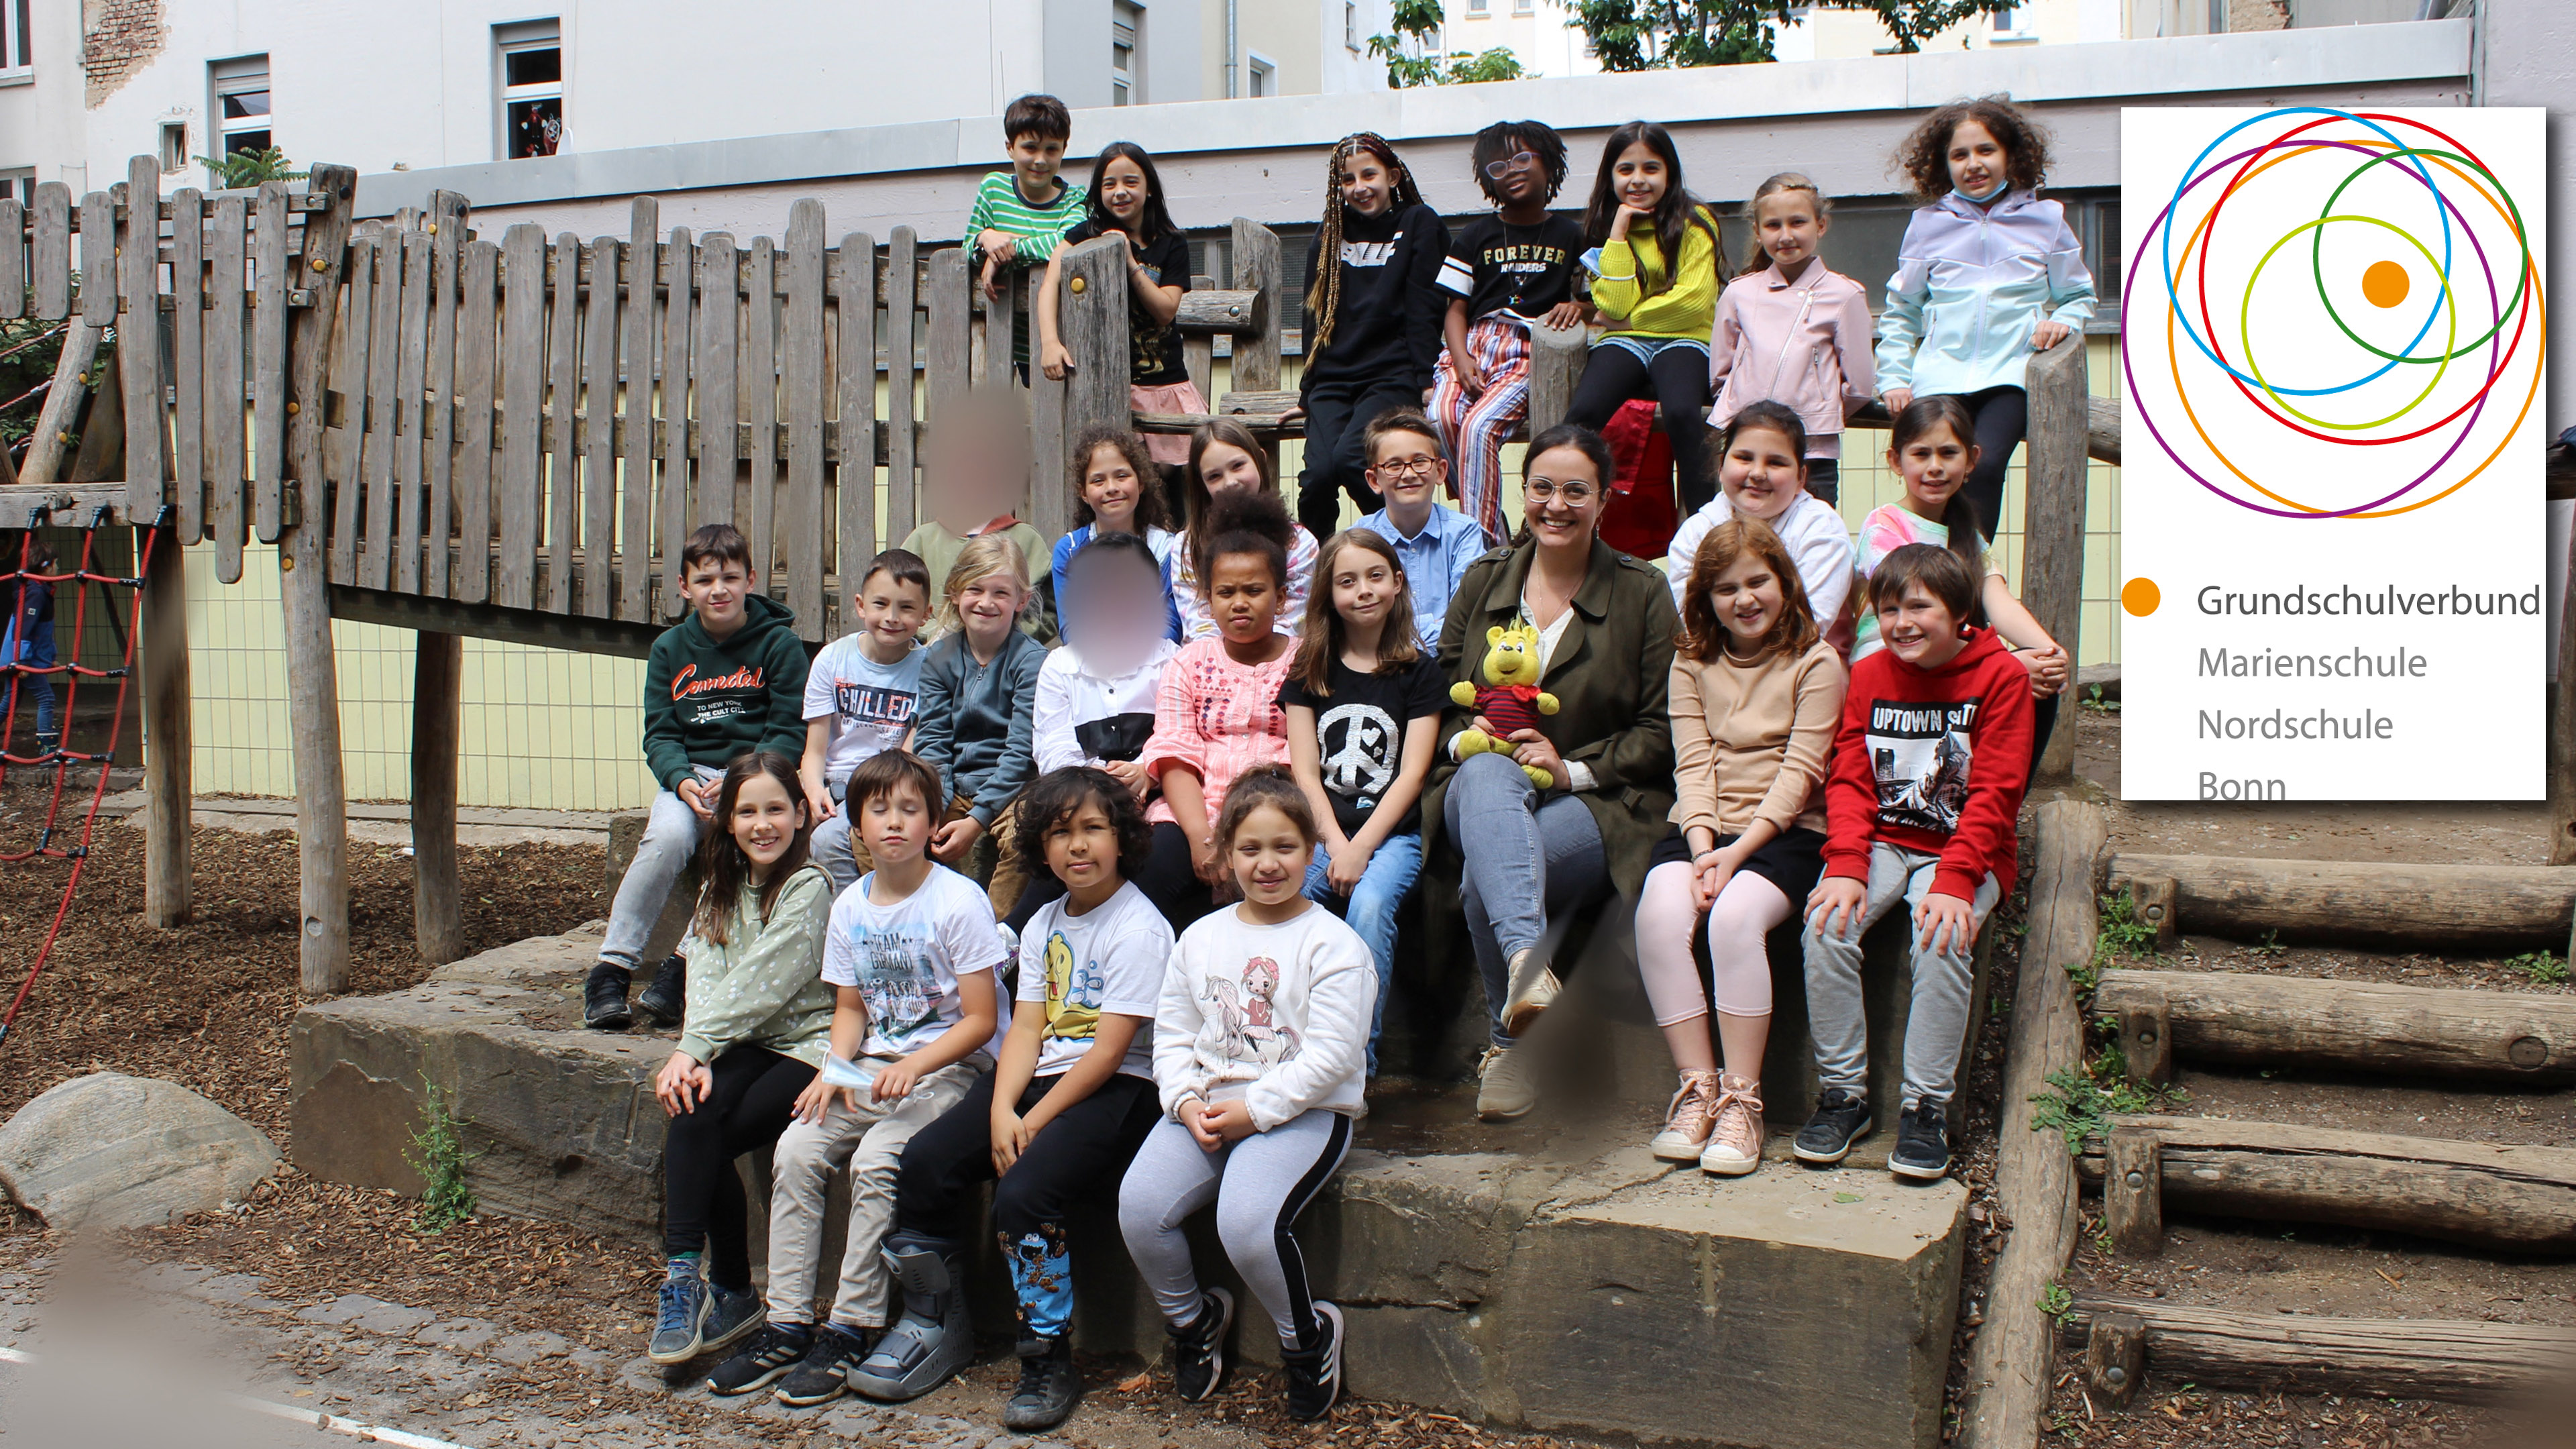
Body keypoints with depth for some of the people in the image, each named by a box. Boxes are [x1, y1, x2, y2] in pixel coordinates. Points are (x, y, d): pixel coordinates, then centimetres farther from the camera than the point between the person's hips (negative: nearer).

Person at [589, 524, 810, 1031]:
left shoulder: (779, 643, 0)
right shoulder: (669, 648, 10)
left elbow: (789, 733, -4)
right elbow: (659, 734, 6)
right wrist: (682, 780, -15)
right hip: (691, 773, 2)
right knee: (668, 837, -29)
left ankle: (687, 966, -21)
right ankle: (612, 967, -19)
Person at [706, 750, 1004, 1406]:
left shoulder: (958, 901, -12)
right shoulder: (851, 906, 7)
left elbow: (980, 1019, -12)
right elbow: (849, 1007, 14)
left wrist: (912, 1067, -24)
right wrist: (836, 1069, -6)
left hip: (946, 1068, -6)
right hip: (870, 1068, 6)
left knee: (875, 1160, -28)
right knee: (795, 1150, -15)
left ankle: (851, 1329, -15)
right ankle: (787, 1325, -8)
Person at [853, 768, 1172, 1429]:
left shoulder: (1138, 928, -10)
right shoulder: (1043, 925, 14)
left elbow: (1109, 1050, -15)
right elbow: (1026, 1029, 6)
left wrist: (1035, 1122, -14)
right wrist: (1001, 1111, -10)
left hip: (1115, 1090, -7)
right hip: (1039, 1077, 7)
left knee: (1022, 1194, -28)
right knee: (925, 1160, -11)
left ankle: (1048, 1360, -10)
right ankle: (939, 1321, 9)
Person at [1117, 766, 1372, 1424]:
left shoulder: (1333, 943, -4)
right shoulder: (1200, 938, 14)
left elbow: (1329, 1055, -11)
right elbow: (1173, 1033, 12)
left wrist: (1254, 1109, -16)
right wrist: (1187, 1103, -7)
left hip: (1303, 1111, -5)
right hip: (1207, 1107, 5)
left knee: (1246, 1222, -30)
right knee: (1138, 1204, -19)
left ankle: (1309, 1337, 1)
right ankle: (1192, 1316, 12)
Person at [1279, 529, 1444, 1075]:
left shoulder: (1419, 670, 7)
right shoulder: (1309, 670, 13)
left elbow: (1412, 773, -1)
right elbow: (1304, 771, 6)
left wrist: (1361, 848, -13)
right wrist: (1336, 846, -9)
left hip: (1392, 831, -2)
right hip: (1322, 829, 2)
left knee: (1370, 902, -33)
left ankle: (1359, 1056, -25)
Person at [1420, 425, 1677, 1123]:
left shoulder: (1642, 593, 6)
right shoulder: (1484, 580, 15)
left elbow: (1660, 731, 2)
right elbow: (1439, 697, 16)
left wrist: (1574, 768, -11)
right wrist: (1467, 740, -7)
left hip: (1594, 805, -2)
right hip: (1484, 790, 2)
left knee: (1485, 873, -34)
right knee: (1490, 775, -38)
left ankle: (1510, 1041, -16)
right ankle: (1526, 956, -55)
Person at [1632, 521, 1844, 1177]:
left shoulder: (1816, 662, 1)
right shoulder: (1692, 662, 14)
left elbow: (1799, 771, -6)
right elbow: (1693, 762, 4)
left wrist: (1739, 850, -17)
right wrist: (1702, 847, -12)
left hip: (1785, 830, -3)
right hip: (1702, 827, 4)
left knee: (1734, 917, -33)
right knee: (1659, 913, -28)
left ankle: (1741, 1099, -22)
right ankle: (1696, 1087, -20)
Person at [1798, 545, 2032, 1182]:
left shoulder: (2000, 676, -5)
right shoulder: (1869, 675, 7)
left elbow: (1994, 794, -11)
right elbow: (1849, 779, 1)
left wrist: (1953, 882, -24)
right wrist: (1846, 866, -16)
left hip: (1965, 849, -3)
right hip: (1882, 840, 3)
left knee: (1943, 937, -32)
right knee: (1826, 923, -25)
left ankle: (1926, 1106, -19)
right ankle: (1843, 1092, -12)